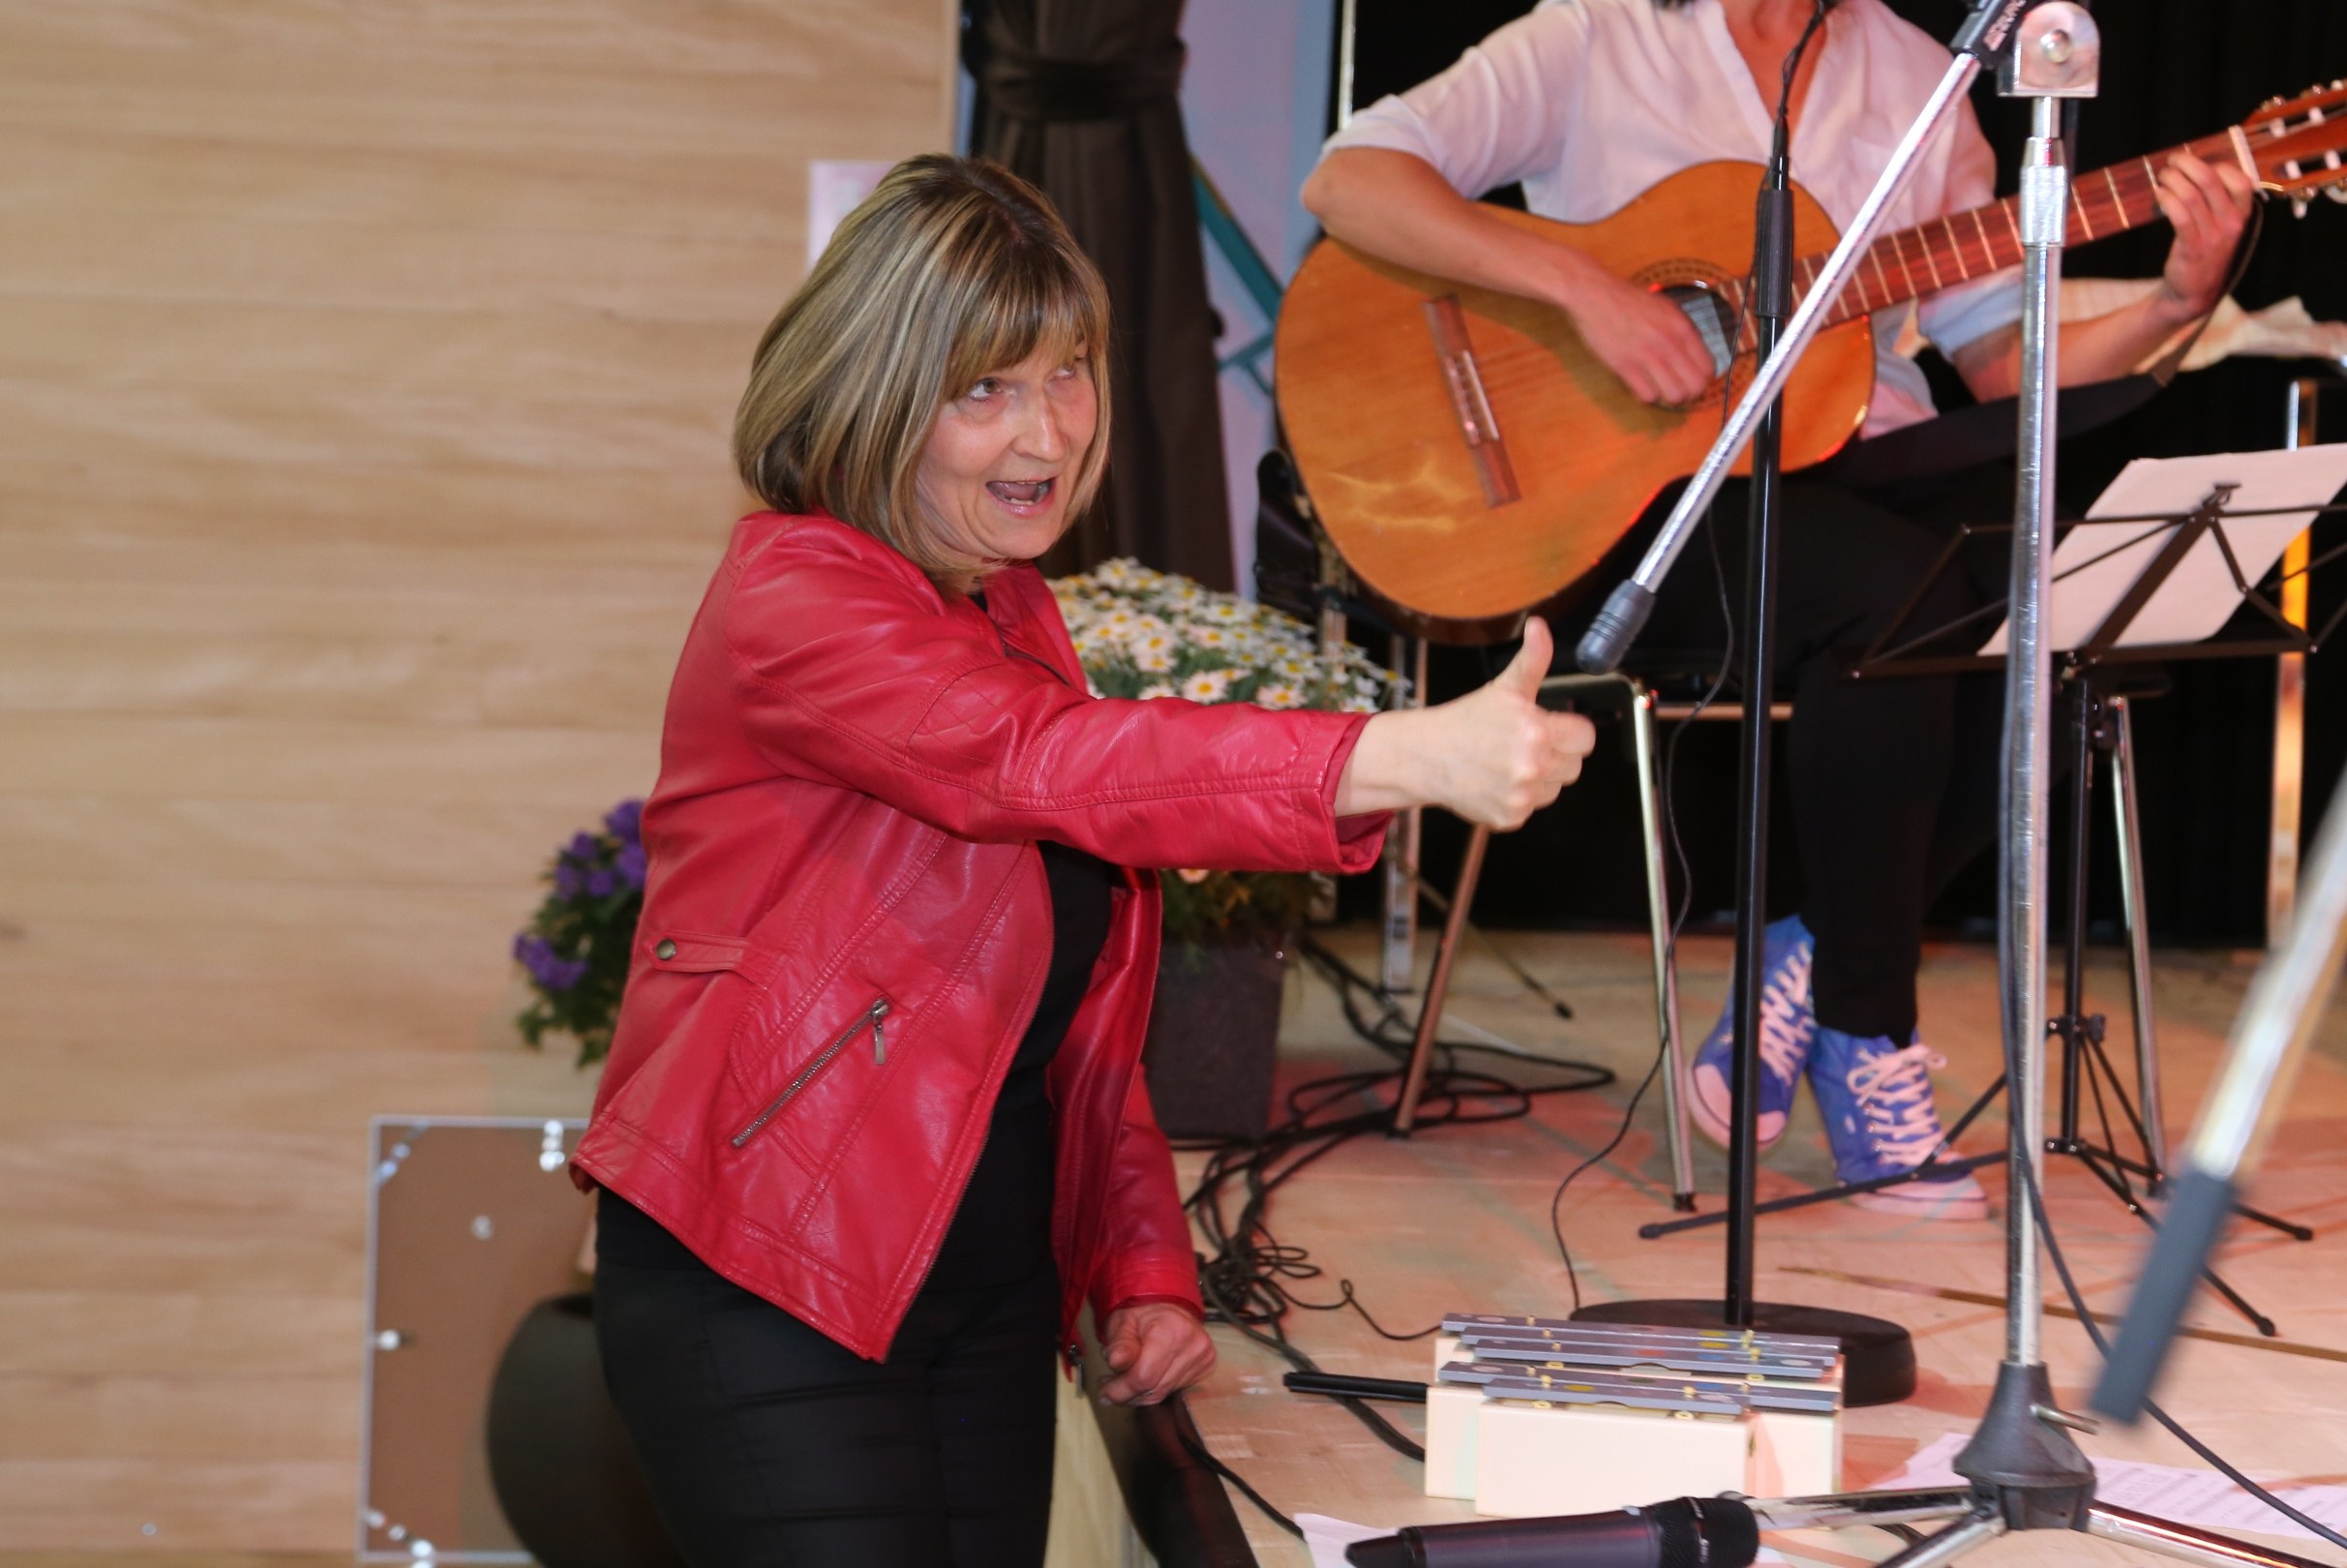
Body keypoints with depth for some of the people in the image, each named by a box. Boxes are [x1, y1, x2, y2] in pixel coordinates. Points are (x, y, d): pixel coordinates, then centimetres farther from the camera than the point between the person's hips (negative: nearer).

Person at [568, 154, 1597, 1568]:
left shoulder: (1018, 612, 15)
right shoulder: (792, 602, -13)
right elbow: (1050, 763, -31)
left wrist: (1142, 1265, 6)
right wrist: (1410, 759, -42)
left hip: (990, 1283, 8)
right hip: (767, 1282, -8)